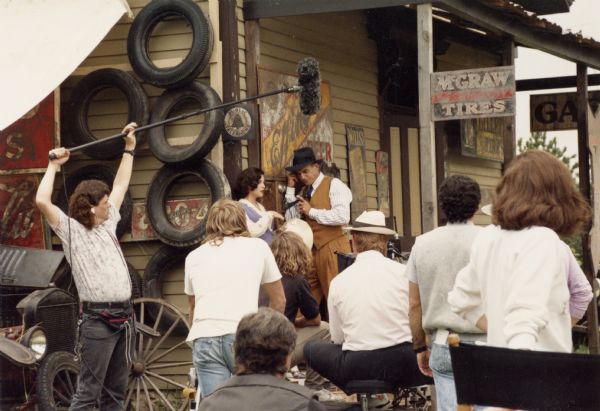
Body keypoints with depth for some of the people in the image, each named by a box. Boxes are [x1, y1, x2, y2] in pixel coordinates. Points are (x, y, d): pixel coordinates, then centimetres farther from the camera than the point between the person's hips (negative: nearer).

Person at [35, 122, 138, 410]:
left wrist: (129, 149, 33)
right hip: (97, 319, -8)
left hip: (122, 317, 8)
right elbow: (42, 202, -18)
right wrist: (54, 166, -8)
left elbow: (120, 186, 29)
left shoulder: (107, 224, 17)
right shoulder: (71, 229, -3)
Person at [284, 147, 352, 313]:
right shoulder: (304, 191, 16)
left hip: (332, 249, -7)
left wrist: (312, 211, -12)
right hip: (311, 250, 7)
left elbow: (343, 217, -19)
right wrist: (291, 188, 5)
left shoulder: (334, 185, -5)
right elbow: (291, 218, 8)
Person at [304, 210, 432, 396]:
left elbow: (337, 338, 8)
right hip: (403, 366, 1)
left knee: (311, 348, 25)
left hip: (357, 369, 0)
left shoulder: (338, 282, 2)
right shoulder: (402, 272, -1)